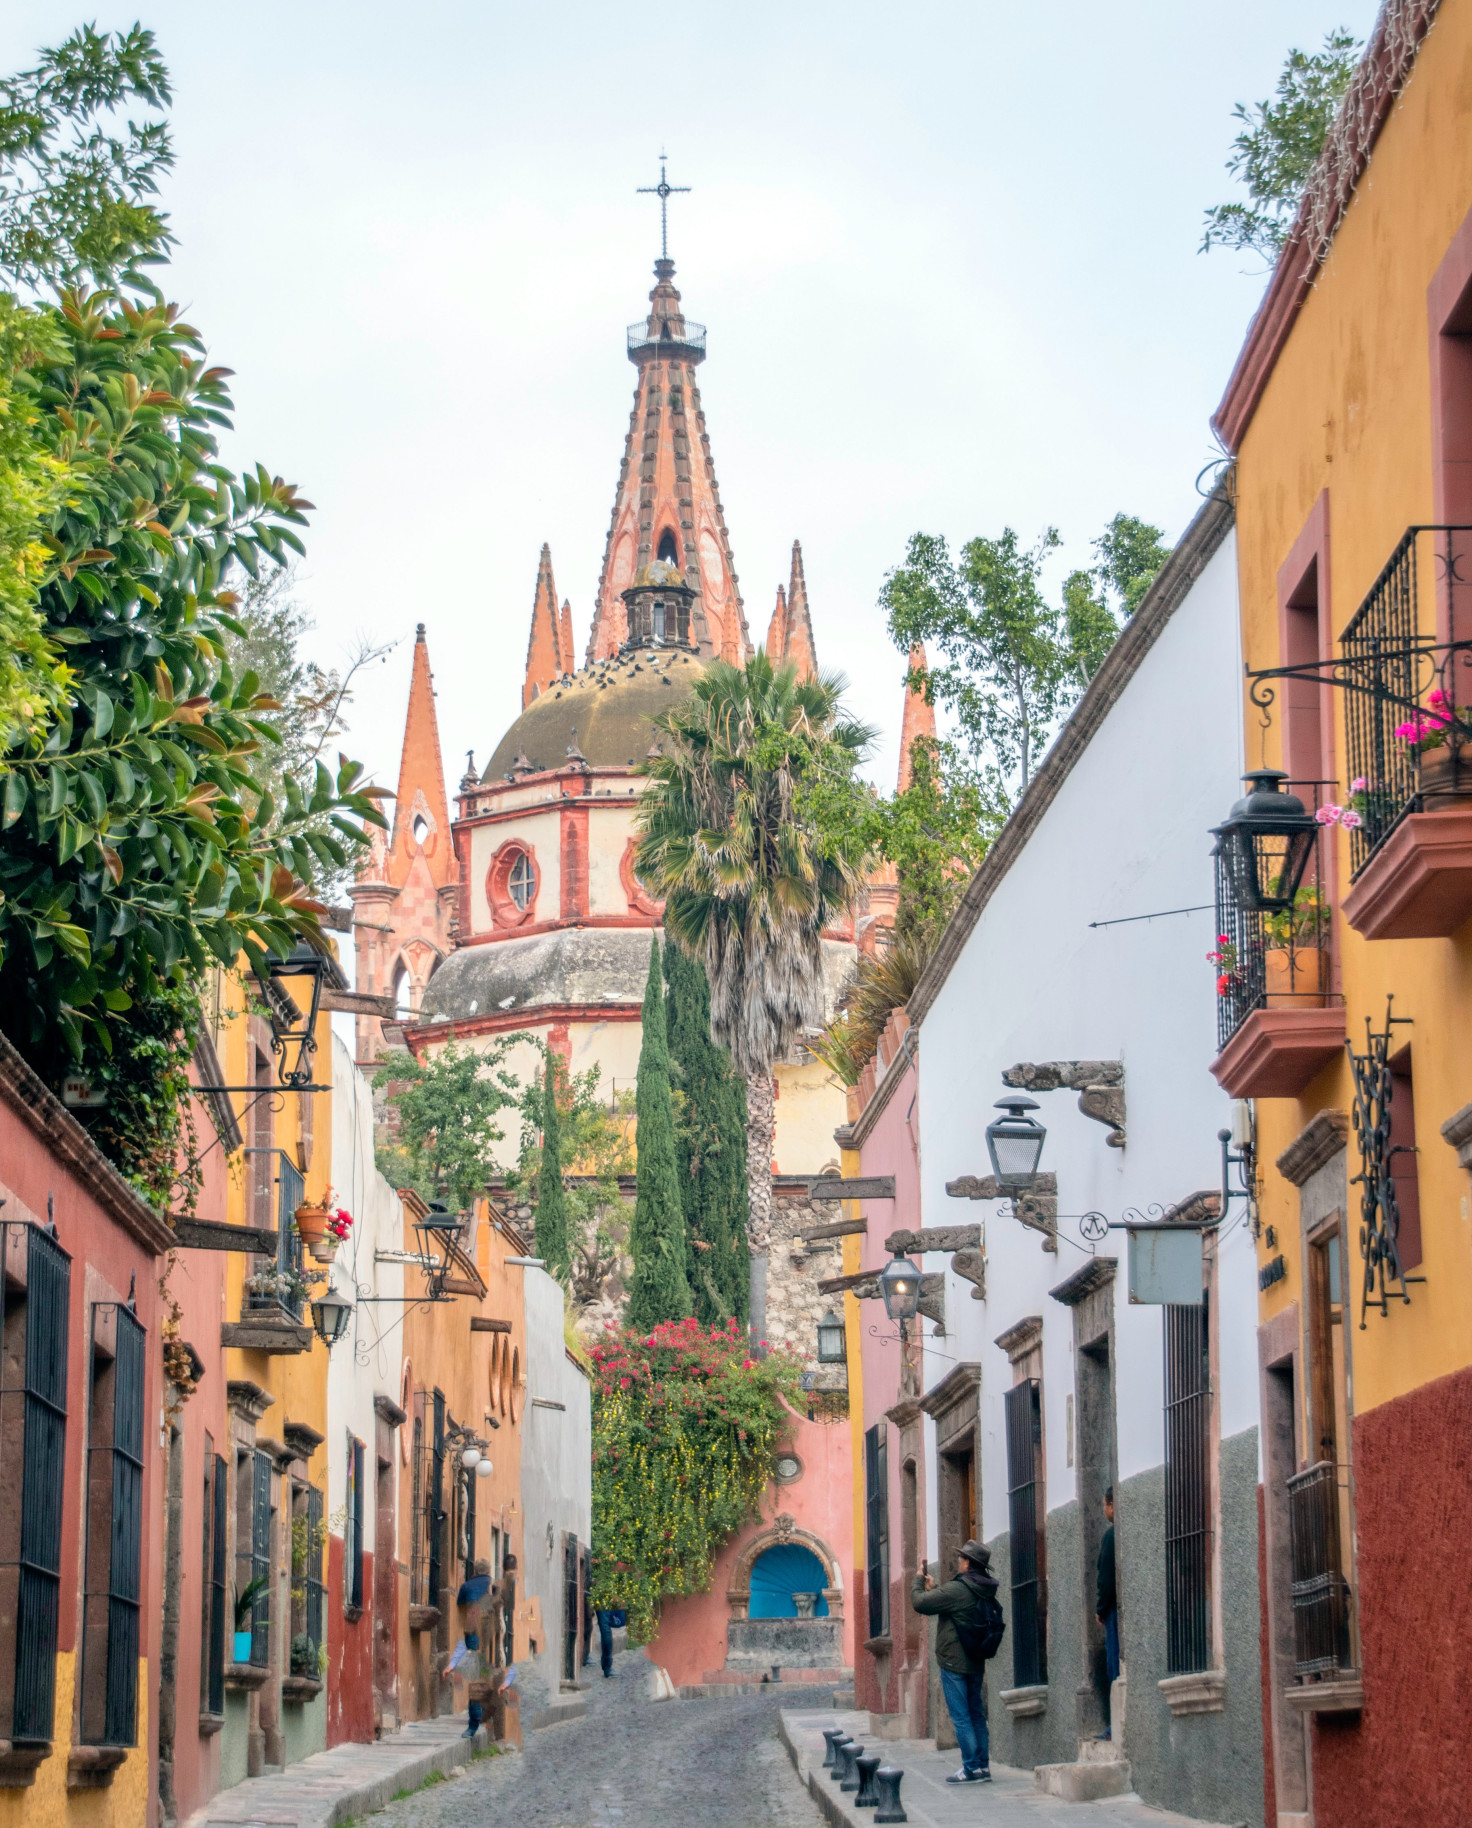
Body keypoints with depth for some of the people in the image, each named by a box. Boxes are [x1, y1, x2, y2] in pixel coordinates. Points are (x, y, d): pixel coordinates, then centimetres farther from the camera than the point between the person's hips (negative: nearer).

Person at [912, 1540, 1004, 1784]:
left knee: (961, 1717, -5)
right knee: (976, 1715, 12)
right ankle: (983, 1766, 11)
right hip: (976, 1663, 8)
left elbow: (919, 1602, -13)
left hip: (954, 1663, -8)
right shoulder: (985, 1592, 9)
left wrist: (918, 1580, 5)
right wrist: (932, 1588, 26)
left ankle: (972, 1768, -7)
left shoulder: (956, 1590, -18)